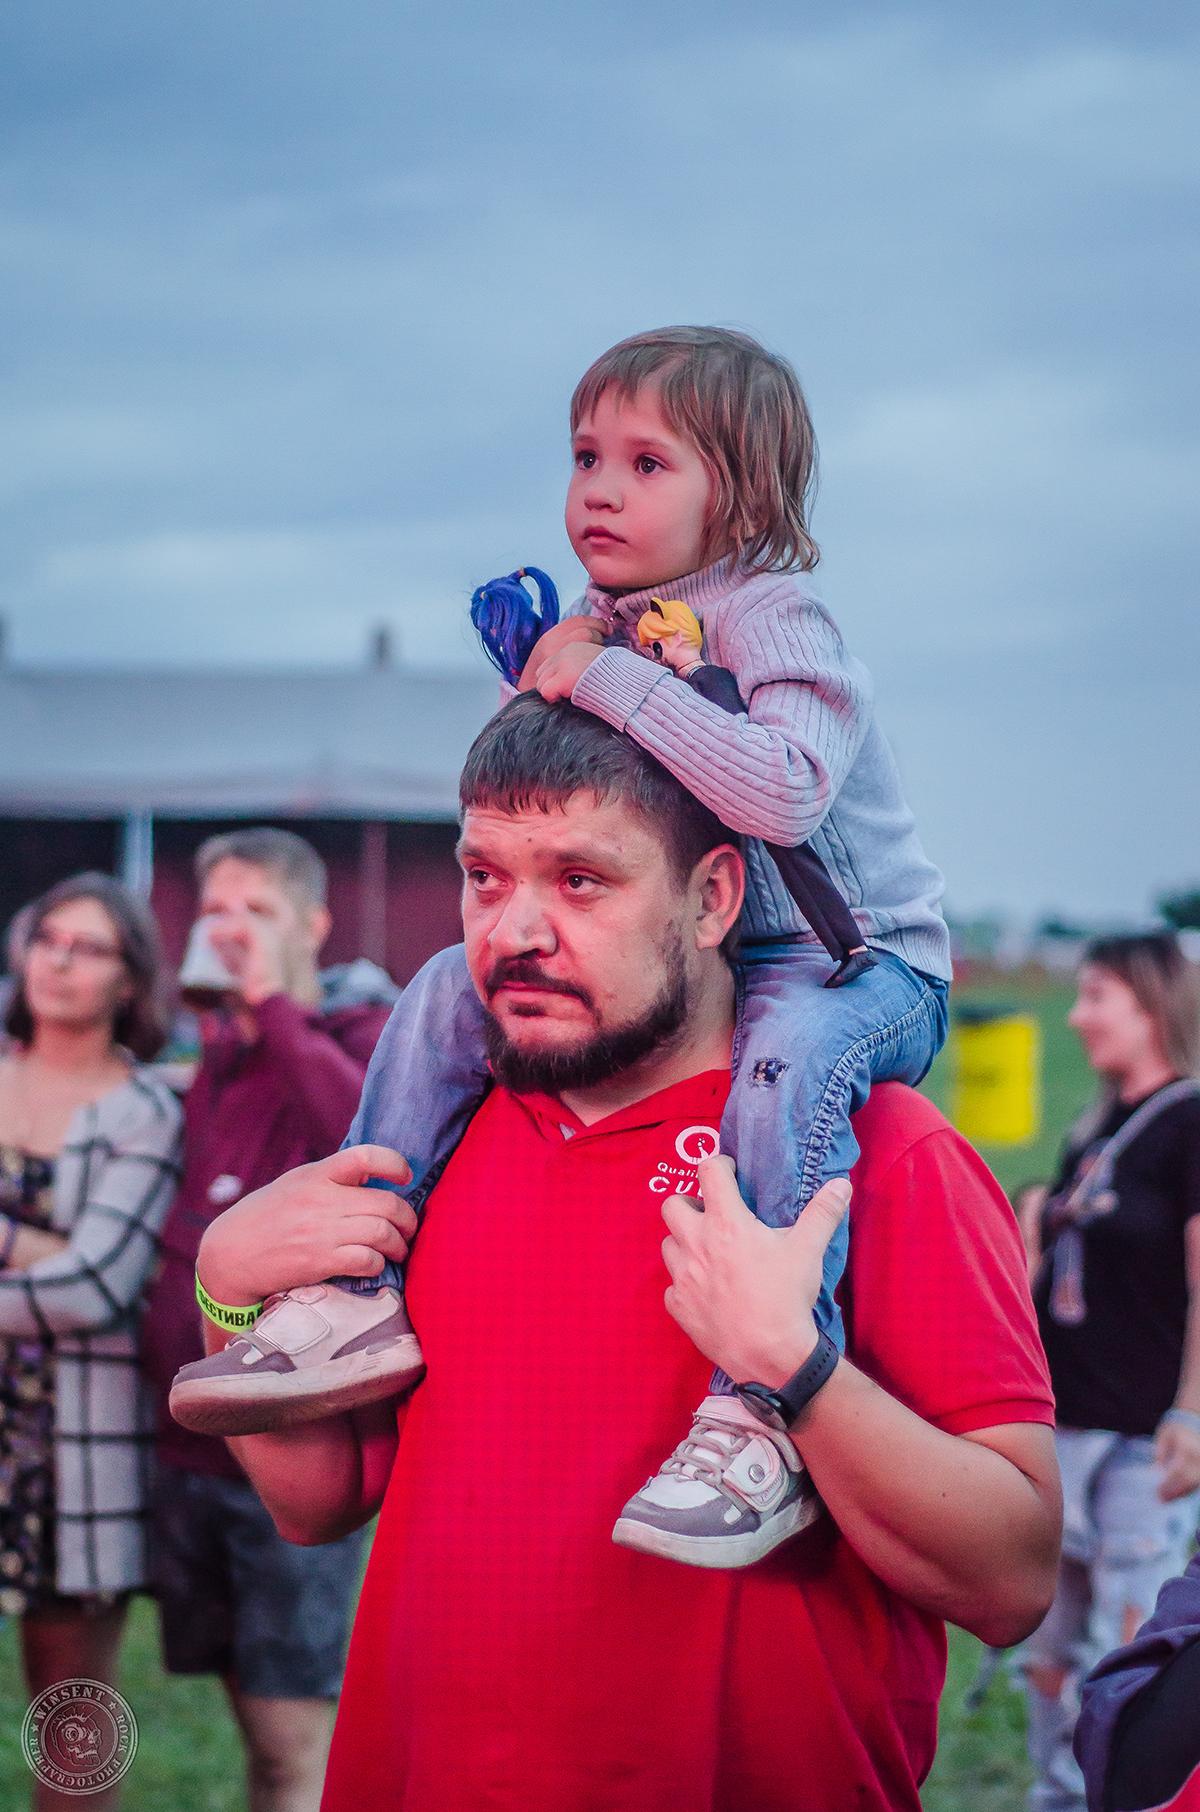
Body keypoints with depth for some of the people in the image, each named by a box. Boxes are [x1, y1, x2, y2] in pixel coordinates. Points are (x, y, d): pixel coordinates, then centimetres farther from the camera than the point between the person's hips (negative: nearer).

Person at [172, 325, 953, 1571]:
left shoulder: (776, 621, -16)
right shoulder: (601, 622, 7)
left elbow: (783, 791, -36)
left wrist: (609, 680, -31)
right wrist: (540, 691, -1)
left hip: (858, 962, -8)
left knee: (789, 1058, -40)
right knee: (451, 987, -1)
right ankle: (363, 1295, -1)